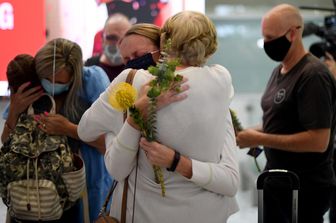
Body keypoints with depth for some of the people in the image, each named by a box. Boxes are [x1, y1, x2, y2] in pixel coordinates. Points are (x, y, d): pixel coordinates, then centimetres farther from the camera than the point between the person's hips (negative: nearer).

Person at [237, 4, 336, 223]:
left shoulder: (313, 75, -20)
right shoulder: (279, 71, 9)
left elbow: (318, 141, -26)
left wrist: (259, 139, -22)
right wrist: (250, 132, 0)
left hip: (305, 188, -9)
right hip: (277, 179, 9)